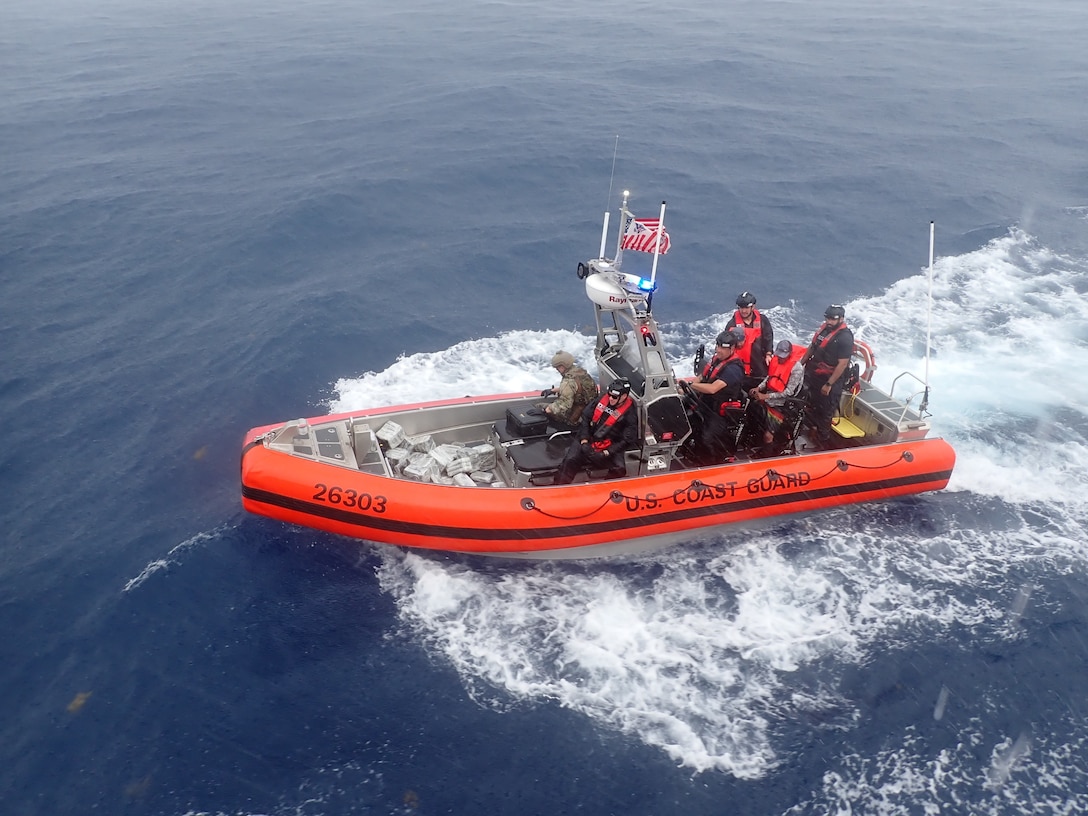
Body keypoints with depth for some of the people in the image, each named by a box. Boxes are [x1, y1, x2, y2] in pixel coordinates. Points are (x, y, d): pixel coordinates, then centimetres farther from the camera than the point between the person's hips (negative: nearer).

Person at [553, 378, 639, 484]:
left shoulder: (630, 414, -9)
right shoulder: (602, 399, 1)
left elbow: (627, 440, -10)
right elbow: (586, 418, 5)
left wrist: (605, 453, -19)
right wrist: (584, 441, -8)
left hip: (608, 447, -2)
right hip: (588, 440, 2)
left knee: (619, 469, -27)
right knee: (570, 460, -20)